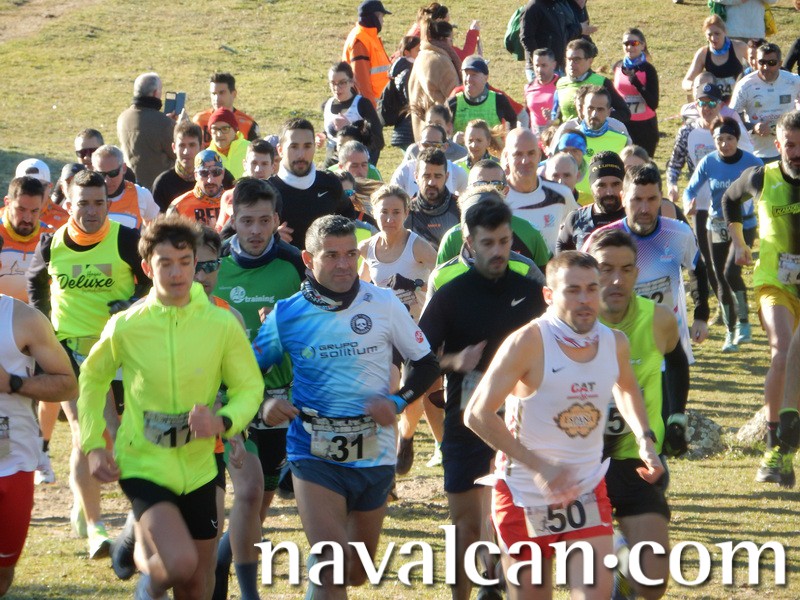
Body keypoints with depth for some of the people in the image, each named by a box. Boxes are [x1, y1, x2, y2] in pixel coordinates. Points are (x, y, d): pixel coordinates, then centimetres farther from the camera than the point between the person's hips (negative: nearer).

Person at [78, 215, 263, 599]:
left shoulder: (222, 325, -8)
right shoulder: (125, 326, -10)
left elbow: (250, 388, 1)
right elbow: (93, 378, 8)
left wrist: (223, 422, -20)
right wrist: (92, 445, 0)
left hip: (198, 467, 3)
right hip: (143, 464, -3)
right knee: (180, 564, -24)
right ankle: (147, 565, 10)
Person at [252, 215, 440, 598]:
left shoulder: (384, 304, -3)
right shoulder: (287, 315, -3)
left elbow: (426, 364, 7)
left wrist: (397, 402, -10)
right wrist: (264, 404, -14)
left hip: (374, 455, 2)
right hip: (315, 455, -2)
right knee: (331, 564, -21)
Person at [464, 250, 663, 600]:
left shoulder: (615, 344, -1)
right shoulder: (529, 342, -18)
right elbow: (477, 414, -18)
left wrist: (644, 439, 6)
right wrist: (539, 467, -22)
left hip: (588, 491, 3)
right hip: (526, 494, -3)